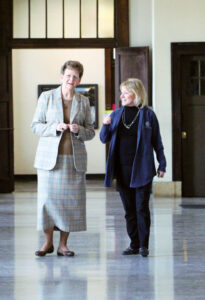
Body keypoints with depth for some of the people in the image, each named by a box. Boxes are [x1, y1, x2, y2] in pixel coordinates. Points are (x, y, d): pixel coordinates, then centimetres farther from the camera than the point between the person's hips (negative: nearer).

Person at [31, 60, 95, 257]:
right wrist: (55, 127, -14)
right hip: (49, 158, -1)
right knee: (47, 199, -3)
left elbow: (90, 132, 10)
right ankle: (48, 242, 12)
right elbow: (35, 126, 2)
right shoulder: (47, 97, 4)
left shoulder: (83, 102, 9)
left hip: (74, 159, 2)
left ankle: (63, 244, 10)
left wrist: (78, 130, -11)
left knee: (71, 201, -1)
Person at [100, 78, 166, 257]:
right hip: (122, 169, 4)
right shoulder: (117, 114, 9)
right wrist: (106, 126, -9)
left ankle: (144, 245, 4)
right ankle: (134, 244, 16)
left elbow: (157, 141, 2)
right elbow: (104, 139, 11)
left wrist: (162, 164, 1)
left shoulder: (147, 114, -2)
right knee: (129, 208, 8)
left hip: (142, 169, -4)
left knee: (142, 207, -4)